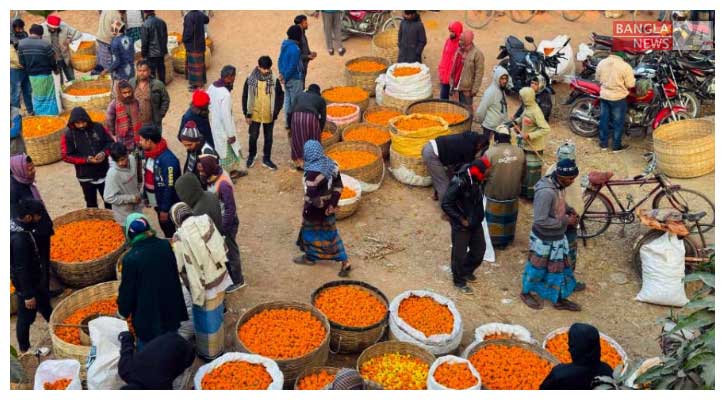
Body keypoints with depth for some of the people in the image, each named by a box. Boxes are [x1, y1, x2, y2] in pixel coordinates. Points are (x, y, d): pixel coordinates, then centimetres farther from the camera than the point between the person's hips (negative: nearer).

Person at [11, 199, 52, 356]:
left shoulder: (16, 225, -5)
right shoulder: (19, 238, -35)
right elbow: (21, 270, -29)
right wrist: (28, 295, -22)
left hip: (35, 279, 9)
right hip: (26, 284, -9)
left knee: (45, 305, 28)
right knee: (26, 317, 11)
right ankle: (25, 349, 30)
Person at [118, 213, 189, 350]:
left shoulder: (130, 258, -23)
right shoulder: (165, 246, -8)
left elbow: (127, 290, -13)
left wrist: (123, 311, 6)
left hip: (147, 316, -5)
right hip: (170, 310, 5)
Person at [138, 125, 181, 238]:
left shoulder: (168, 160, -27)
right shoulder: (149, 154, 0)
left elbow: (170, 187, -25)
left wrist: (165, 209, -21)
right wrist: (145, 196, 15)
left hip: (167, 206, -8)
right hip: (156, 203, 8)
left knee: (170, 233, 6)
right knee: (164, 229, 23)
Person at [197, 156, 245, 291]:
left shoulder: (223, 185, -32)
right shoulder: (213, 177, -7)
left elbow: (231, 209, -26)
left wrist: (222, 228, -21)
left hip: (226, 224, -8)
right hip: (217, 221, 8)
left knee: (230, 252, 10)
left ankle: (237, 280, 29)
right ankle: (228, 275, 42)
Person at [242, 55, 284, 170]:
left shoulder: (274, 80, -10)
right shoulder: (250, 79, -11)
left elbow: (280, 96, -1)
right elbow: (245, 97, -4)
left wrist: (275, 112, -8)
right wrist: (247, 114, -5)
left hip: (269, 115, 1)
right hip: (255, 114, 0)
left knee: (269, 138, 12)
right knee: (253, 137, 12)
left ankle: (266, 159, 28)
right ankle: (252, 155, 36)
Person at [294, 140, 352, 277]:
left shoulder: (313, 172, -30)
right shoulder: (331, 164, -5)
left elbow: (312, 197, -27)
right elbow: (338, 186, 1)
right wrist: (332, 204, 1)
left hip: (315, 210, -7)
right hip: (327, 207, 7)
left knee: (310, 232, 18)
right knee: (331, 233, 18)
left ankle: (310, 257, 40)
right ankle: (344, 262, 19)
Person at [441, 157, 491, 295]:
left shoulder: (476, 180, -7)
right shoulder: (459, 183, -29)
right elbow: (445, 204, -25)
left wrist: (479, 216, 8)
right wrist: (460, 219, -22)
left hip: (476, 223, 7)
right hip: (461, 226, -7)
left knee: (479, 249, 19)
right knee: (459, 254, 9)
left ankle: (467, 271, 44)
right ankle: (459, 282, 29)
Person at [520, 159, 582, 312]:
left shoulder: (557, 186, -5)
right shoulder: (546, 192, -32)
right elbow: (540, 221, -31)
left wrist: (569, 211, -3)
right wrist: (566, 221, -23)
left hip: (557, 238, 8)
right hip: (544, 240, -8)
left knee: (560, 269, 19)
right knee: (537, 268, 14)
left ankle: (559, 299, 35)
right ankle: (526, 292, 38)